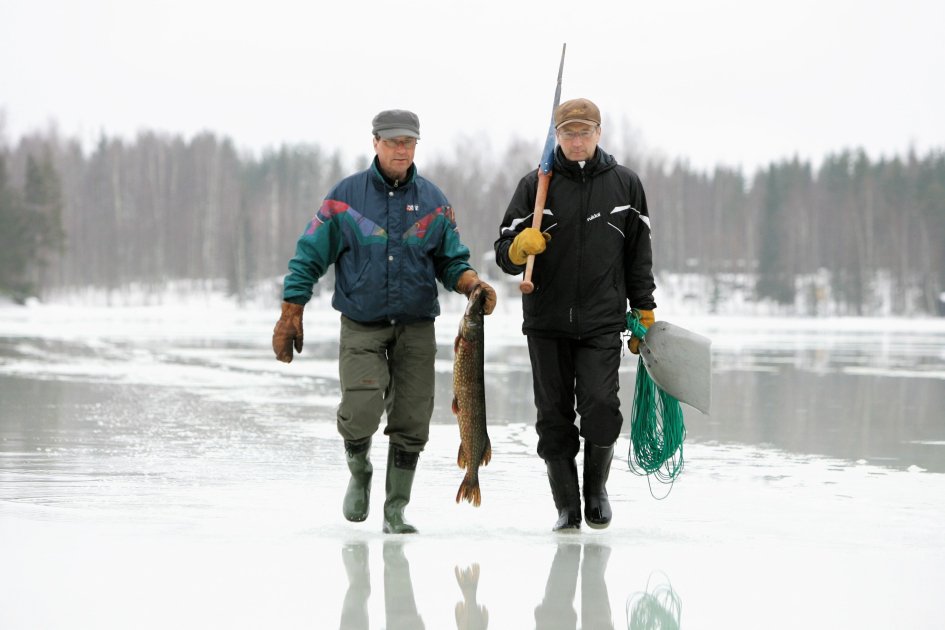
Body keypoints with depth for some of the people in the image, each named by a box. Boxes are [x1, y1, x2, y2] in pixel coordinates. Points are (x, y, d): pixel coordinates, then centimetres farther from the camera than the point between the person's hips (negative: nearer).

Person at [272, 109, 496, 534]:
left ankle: (395, 511, 12)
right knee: (360, 411, -18)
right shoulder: (345, 196, 1)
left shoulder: (433, 201, 6)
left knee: (411, 423, -2)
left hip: (416, 328, 2)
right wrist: (290, 317, -3)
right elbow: (309, 257, 3)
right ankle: (359, 471, 14)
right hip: (361, 327, -2)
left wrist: (474, 285, -13)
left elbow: (451, 261, 10)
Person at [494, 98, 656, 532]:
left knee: (601, 406, -14)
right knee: (554, 418, 1)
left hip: (602, 321, -1)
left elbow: (639, 255, 13)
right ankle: (567, 507, 13)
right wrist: (520, 248, -20)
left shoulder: (624, 184, 7)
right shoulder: (536, 185, 4)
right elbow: (504, 254, 3)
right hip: (547, 323, 1)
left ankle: (596, 484, 12)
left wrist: (644, 315, 10)